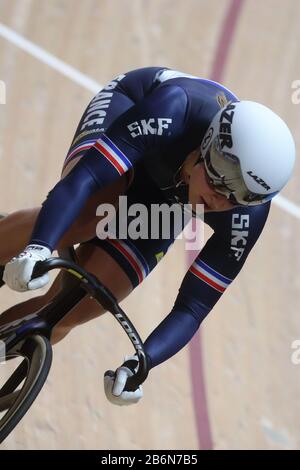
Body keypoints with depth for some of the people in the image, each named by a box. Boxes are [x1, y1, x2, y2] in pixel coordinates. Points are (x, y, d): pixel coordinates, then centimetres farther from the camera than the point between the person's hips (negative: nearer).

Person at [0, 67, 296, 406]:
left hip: (167, 196, 2)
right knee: (85, 216, -39)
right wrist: (38, 247, -66)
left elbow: (192, 308, -29)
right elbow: (83, 177, -50)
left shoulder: (246, 214, -34)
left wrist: (139, 365, -46)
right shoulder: (173, 113, -43)